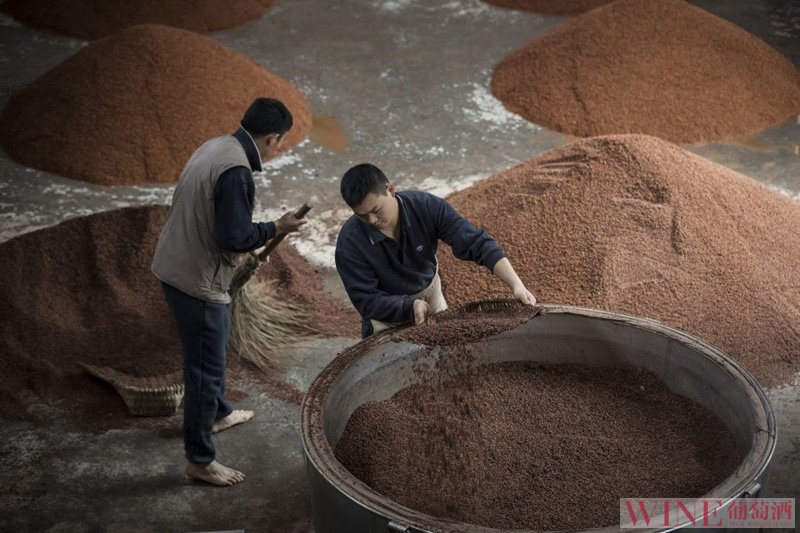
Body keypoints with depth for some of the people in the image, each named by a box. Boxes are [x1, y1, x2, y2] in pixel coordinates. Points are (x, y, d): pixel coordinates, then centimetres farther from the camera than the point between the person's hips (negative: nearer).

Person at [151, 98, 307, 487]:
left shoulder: (216, 147, 6)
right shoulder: (236, 171, -25)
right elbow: (233, 238, -25)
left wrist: (256, 233, 17)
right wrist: (275, 228, -10)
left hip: (174, 267, 10)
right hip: (197, 282, -10)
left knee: (211, 351, 29)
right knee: (205, 368, 2)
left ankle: (218, 413, 50)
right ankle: (199, 460, 14)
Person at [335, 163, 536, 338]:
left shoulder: (427, 207, -30)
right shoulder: (350, 242, -32)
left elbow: (476, 243, -31)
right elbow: (366, 300, -27)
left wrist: (517, 285, -42)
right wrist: (410, 306, -44)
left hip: (430, 293, 2)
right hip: (386, 309, -2)